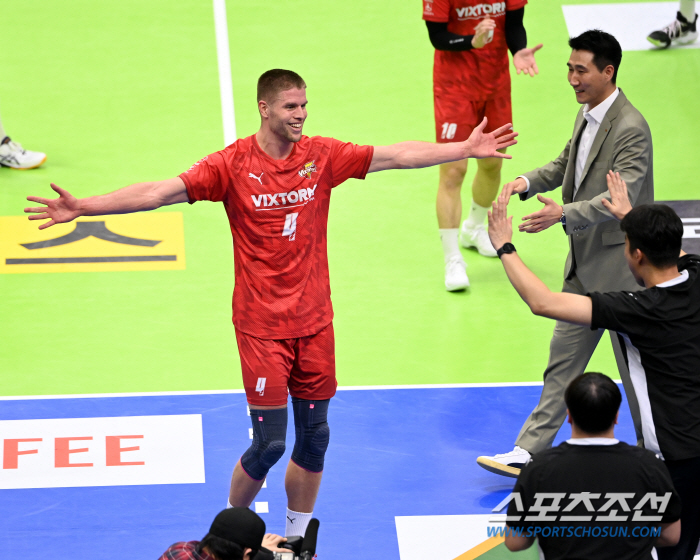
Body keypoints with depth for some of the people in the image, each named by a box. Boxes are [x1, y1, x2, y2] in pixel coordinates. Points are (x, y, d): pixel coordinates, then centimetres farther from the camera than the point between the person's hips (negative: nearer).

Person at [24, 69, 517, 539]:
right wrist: (82, 208, -26)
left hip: (314, 321, 4)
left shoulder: (321, 155, -1)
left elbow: (397, 156, 3)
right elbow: (161, 192, -17)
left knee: (314, 436, 9)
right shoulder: (232, 164, -11)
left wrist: (468, 149, 0)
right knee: (270, 441, -5)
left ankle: (298, 538, 26)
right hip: (261, 325, -4)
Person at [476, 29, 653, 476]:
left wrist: (564, 214, -42)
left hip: (620, 269, -9)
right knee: (563, 359, 11)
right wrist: (529, 181, 3)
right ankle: (530, 451, 15)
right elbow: (566, 164, 23)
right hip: (584, 264, 9)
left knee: (636, 368, 3)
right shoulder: (586, 116, 7)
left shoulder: (631, 128, -22)